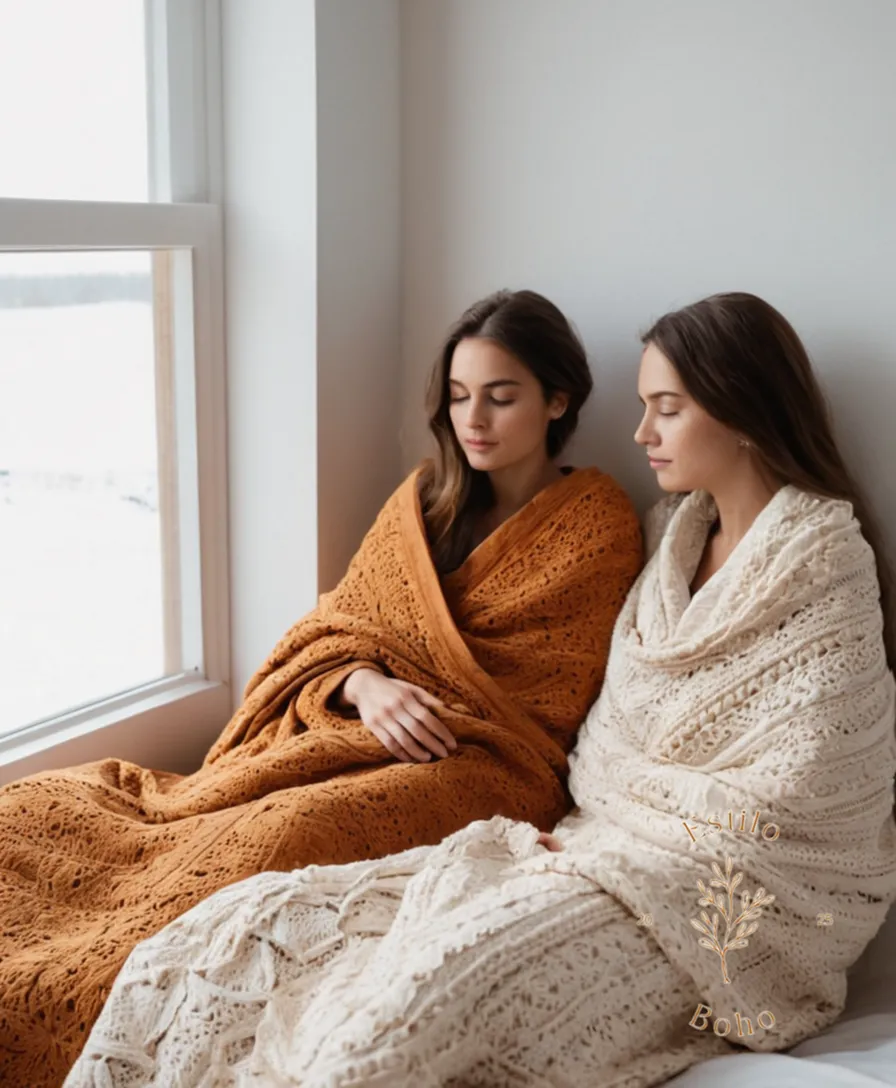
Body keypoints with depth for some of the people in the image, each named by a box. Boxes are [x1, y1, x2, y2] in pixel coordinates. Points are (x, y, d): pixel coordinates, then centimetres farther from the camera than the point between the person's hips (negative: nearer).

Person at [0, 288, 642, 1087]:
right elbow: (332, 632, 12)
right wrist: (366, 685, -11)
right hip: (348, 729, 5)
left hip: (483, 764, -5)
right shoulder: (425, 498, 16)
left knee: (285, 838, -37)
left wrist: (423, 706, -10)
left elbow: (551, 703, -1)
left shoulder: (600, 522, 2)